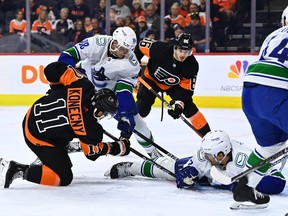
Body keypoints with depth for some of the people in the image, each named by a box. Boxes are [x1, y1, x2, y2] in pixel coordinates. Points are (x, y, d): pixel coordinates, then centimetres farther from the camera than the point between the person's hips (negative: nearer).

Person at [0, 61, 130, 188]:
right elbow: (92, 152, -8)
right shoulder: (90, 130, -28)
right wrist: (119, 148, 4)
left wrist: (57, 89, 10)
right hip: (38, 138, -8)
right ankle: (19, 171, -6)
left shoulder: (83, 86, -21)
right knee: (64, 178, -2)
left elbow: (53, 69, -10)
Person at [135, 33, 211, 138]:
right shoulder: (161, 49, -35)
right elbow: (142, 44, -18)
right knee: (142, 107, -19)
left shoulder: (192, 65, -27)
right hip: (151, 78, -2)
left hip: (173, 85, 2)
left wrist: (179, 103, -34)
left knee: (188, 106, -11)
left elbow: (186, 88, -20)